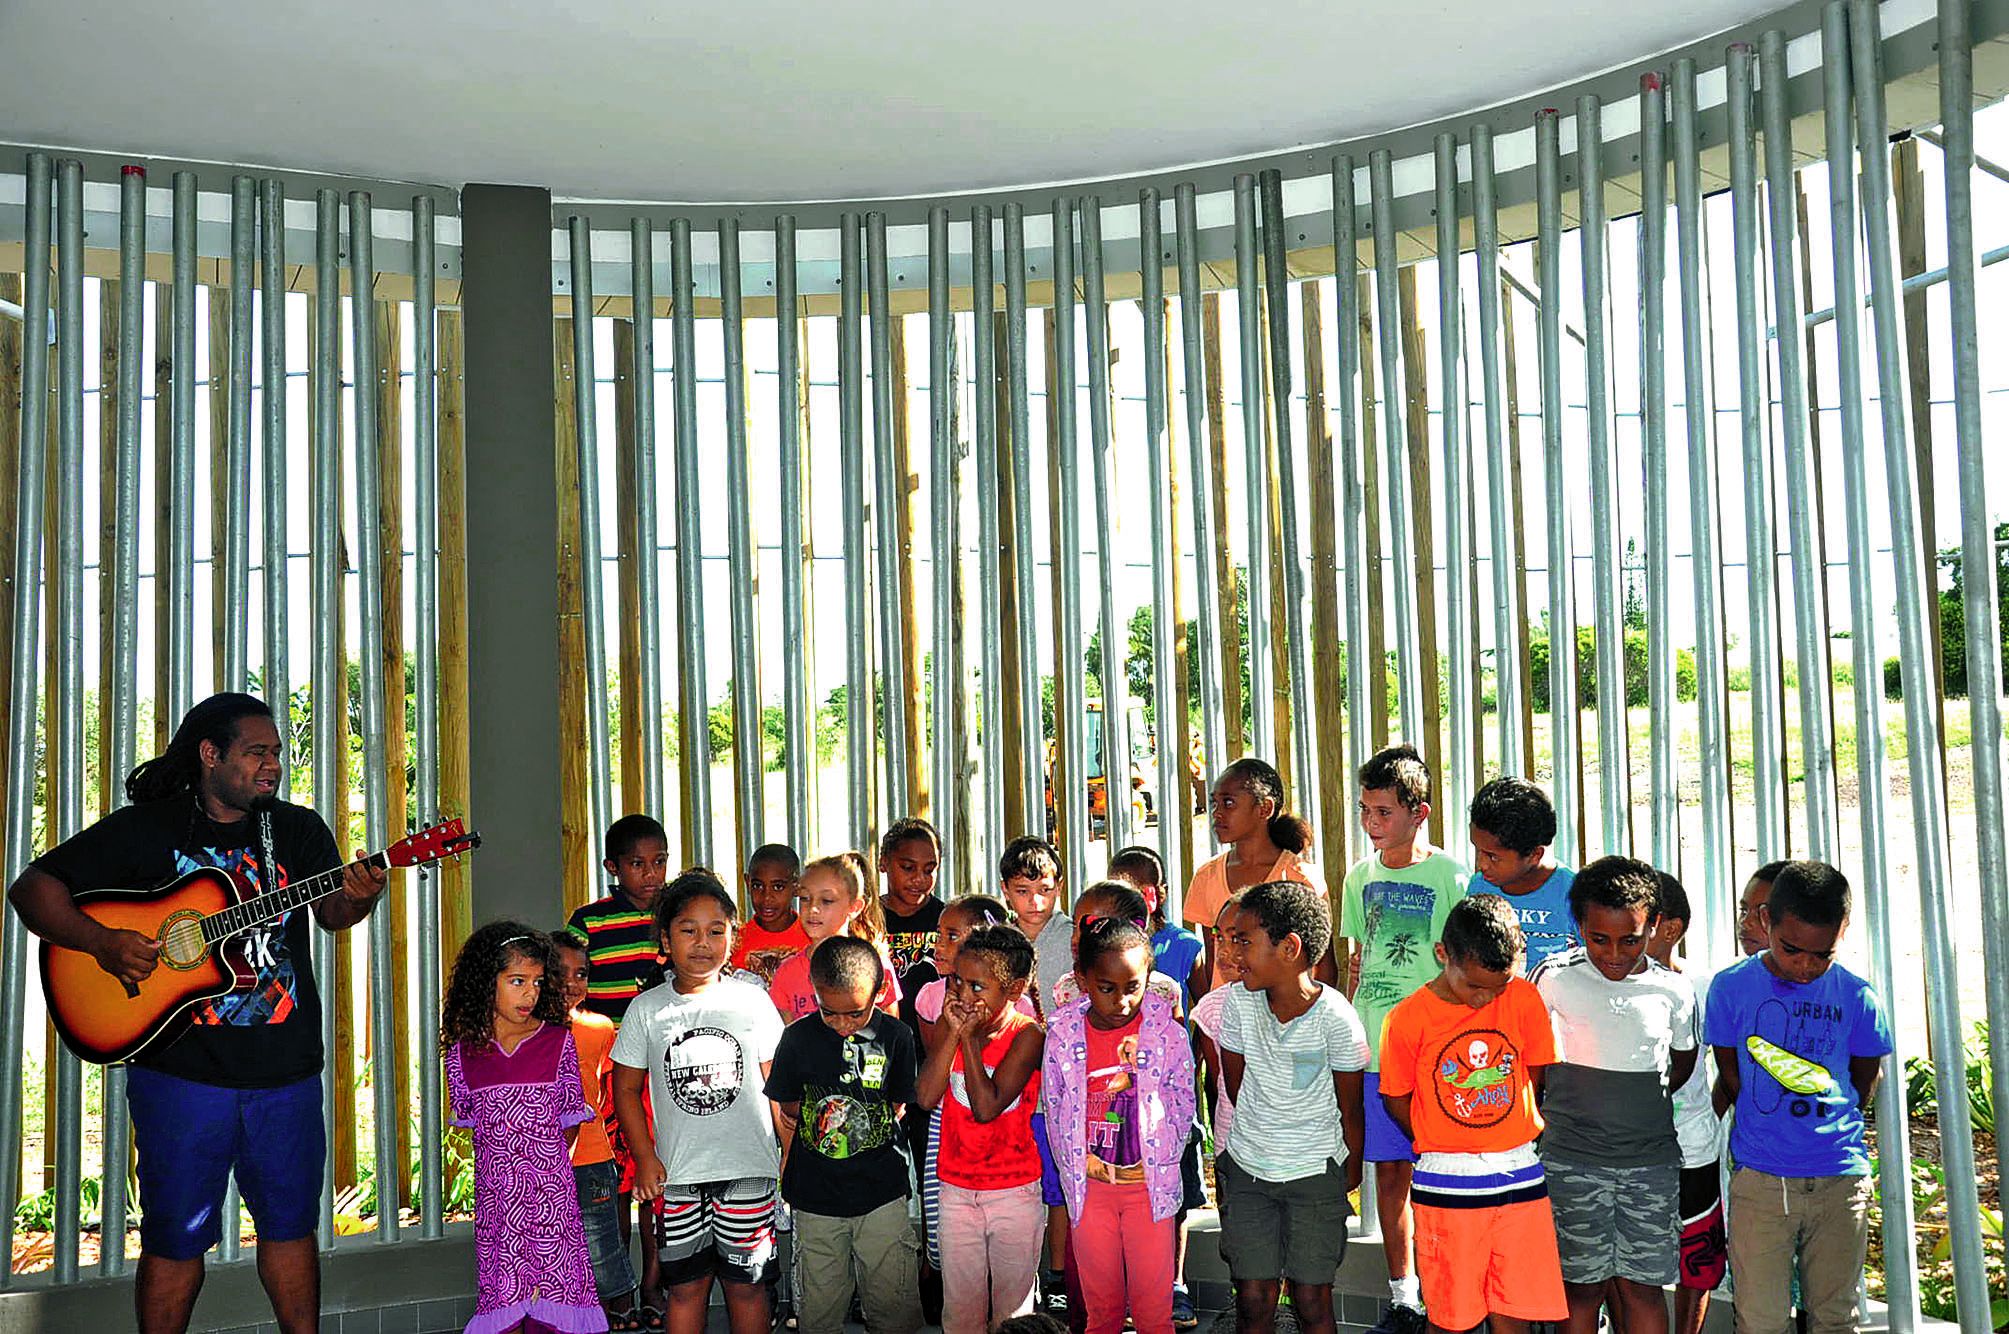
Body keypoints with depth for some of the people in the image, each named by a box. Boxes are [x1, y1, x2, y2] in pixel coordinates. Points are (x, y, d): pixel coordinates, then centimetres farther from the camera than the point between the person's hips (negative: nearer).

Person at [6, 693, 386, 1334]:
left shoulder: (299, 830, 6)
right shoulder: (146, 827, -1)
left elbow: (332, 911, -6)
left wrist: (357, 898, -30)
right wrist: (103, 942, -18)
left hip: (287, 1068, 3)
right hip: (181, 1068, -2)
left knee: (291, 1221, 13)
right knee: (176, 1235, 7)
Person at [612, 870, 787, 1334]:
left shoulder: (752, 1000, 1)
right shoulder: (647, 1009, 2)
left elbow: (778, 1084, 5)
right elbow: (627, 1089, 8)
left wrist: (792, 1153, 0)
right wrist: (645, 1158, -1)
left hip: (748, 1170, 0)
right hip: (678, 1174, 1)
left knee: (747, 1284, 7)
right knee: (686, 1287, 7)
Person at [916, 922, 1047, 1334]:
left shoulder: (1027, 1035, -15)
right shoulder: (953, 1024, -2)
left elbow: (986, 1106, -25)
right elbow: (926, 1096, -13)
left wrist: (971, 1037, -22)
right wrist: (953, 1033, -17)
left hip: (1015, 1192, -3)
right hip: (956, 1189, 4)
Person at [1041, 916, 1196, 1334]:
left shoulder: (1166, 1030, -10)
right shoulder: (1063, 1032, -6)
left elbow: (1183, 1107, 1)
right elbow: (1055, 1112, 4)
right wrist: (1079, 1166, -1)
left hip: (1149, 1185, -1)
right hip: (1088, 1186, 1)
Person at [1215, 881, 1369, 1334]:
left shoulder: (1336, 1017, -19)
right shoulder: (1238, 1002, -9)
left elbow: (1350, 1108, -5)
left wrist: (1351, 1171, 6)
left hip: (1316, 1174, -2)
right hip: (1247, 1168, 3)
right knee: (1253, 1297, 2)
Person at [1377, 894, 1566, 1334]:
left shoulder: (1524, 997, -3)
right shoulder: (1408, 1019, -10)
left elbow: (1533, 1077, 8)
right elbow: (1396, 1100, 2)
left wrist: (1505, 1144, 9)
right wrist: (1442, 1150, 5)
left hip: (1521, 1178, 2)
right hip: (1446, 1186, -2)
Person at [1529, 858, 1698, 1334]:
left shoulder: (1674, 990, -1)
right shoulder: (1554, 978, -7)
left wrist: (1636, 1103, 10)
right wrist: (1562, 1107, 5)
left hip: (1652, 1160, 2)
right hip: (1572, 1161, -1)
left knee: (1643, 1285, 8)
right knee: (1582, 1286, 5)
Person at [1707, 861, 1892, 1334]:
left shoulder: (1859, 998, 0)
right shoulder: (1731, 987, -4)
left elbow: (1862, 1090, 12)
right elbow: (1732, 1083, 5)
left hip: (1841, 1182, 2)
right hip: (1759, 1182, -1)